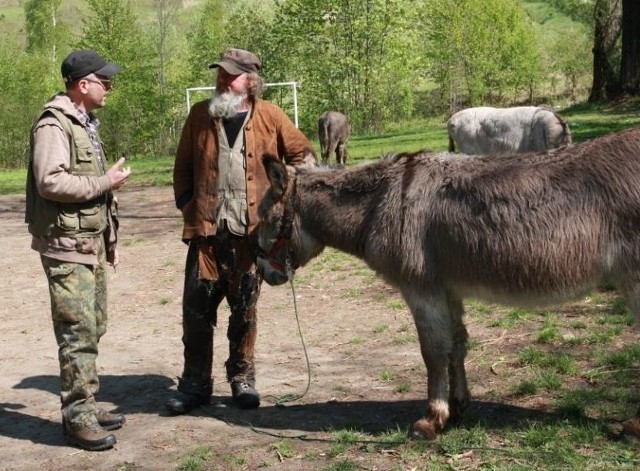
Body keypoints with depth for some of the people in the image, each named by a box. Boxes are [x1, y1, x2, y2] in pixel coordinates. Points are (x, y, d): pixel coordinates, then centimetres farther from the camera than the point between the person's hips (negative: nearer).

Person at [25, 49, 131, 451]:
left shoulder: (87, 124, 18)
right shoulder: (54, 125, -13)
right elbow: (50, 181, -24)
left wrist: (110, 238, 22)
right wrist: (106, 183, -16)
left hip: (93, 243, 9)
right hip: (67, 245, -9)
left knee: (93, 327, 13)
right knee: (78, 333, -7)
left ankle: (86, 406, 23)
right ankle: (78, 418, 1)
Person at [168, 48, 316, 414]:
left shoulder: (270, 116, 1)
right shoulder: (200, 115, 7)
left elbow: (304, 153, 8)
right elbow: (183, 165, 14)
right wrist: (185, 203, 4)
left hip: (251, 230, -1)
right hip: (206, 229, 1)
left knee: (245, 309, 9)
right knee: (197, 308, 3)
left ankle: (243, 380, 24)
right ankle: (196, 384, 16)